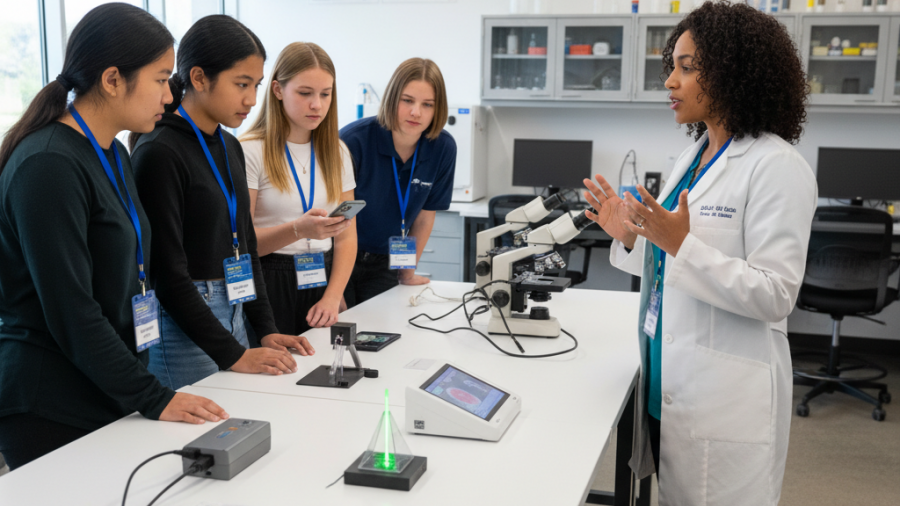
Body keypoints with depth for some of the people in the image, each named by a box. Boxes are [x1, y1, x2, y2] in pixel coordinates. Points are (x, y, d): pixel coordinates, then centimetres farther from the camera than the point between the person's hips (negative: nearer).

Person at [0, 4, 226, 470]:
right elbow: (70, 312, -21)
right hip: (53, 413, -8)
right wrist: (153, 399, -17)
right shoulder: (48, 166, -19)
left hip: (107, 398, 8)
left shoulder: (113, 156, 10)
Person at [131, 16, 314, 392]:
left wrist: (266, 330, 8)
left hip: (232, 317, 8)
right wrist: (233, 355, -18)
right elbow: (166, 271, -18)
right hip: (182, 322, -8)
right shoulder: (159, 152, -15)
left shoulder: (229, 148, 10)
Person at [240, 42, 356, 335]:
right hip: (268, 286, -4)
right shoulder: (250, 151, -6)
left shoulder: (337, 152, 10)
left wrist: (332, 297, -6)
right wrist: (298, 230, -27)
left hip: (322, 281, 4)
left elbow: (347, 237, 7)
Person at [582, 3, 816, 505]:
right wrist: (631, 236, -1)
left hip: (727, 399, -8)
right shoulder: (694, 157, 10)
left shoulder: (776, 167, -15)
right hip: (668, 383, 8)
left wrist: (681, 243, -28)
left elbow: (775, 296, -20)